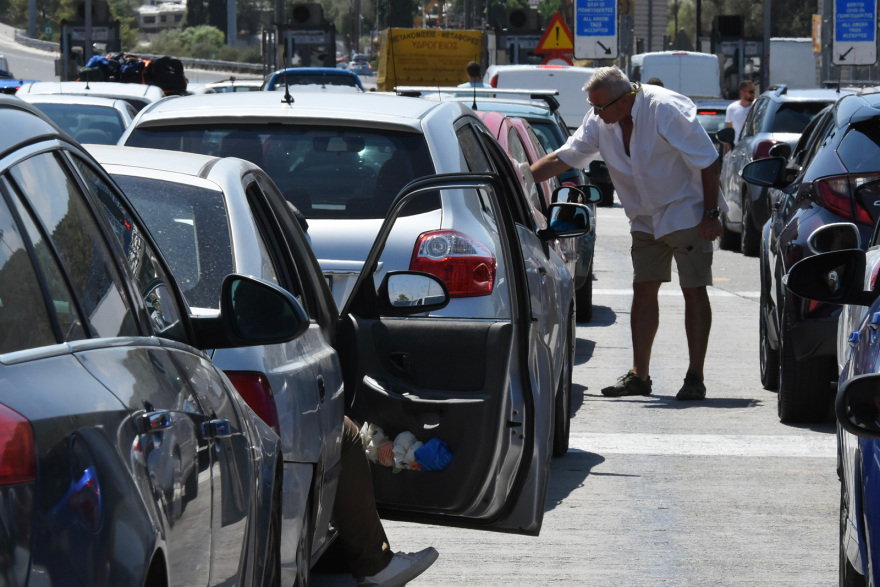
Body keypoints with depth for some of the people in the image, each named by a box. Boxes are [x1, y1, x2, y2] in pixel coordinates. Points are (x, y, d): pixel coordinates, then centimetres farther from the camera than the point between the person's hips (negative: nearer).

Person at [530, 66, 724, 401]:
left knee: (693, 290, -7)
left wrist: (711, 215, -20)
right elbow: (563, 157, 5)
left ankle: (695, 378, -5)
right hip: (646, 219, 7)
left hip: (687, 213, -7)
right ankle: (639, 376, 7)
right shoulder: (600, 120, -2)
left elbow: (707, 162, -19)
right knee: (643, 290, 3)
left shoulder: (666, 110, -23)